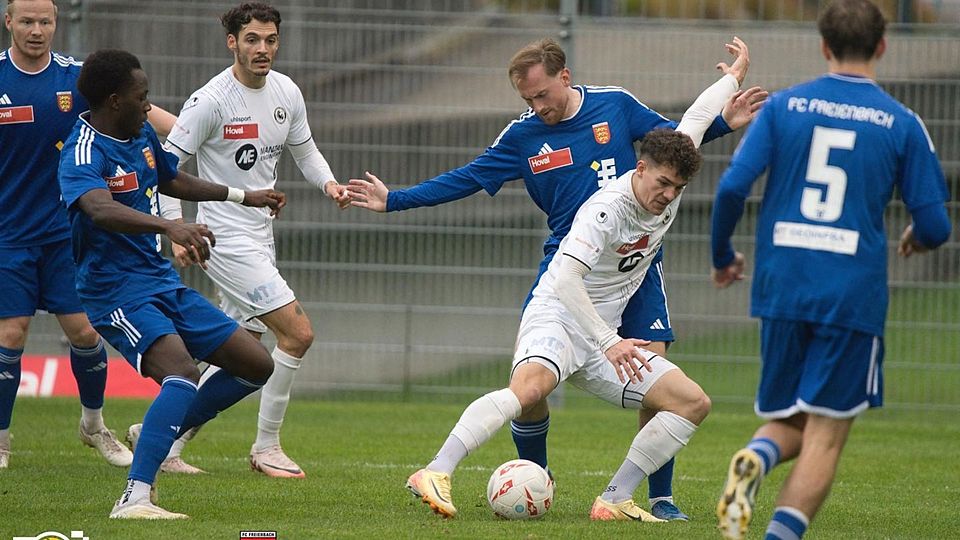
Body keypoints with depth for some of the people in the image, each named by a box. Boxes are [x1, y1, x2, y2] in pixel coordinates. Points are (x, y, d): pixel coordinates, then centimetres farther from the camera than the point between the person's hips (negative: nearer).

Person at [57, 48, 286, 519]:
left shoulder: (142, 136, 9)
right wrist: (170, 228, -58)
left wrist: (243, 196, 38)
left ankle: (160, 437, 20)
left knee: (257, 366, 9)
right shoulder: (84, 155, -21)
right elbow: (100, 208, -43)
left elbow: (171, 181, 30)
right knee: (182, 374, -33)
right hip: (118, 293, -9)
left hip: (165, 284, 9)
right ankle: (134, 498, -37)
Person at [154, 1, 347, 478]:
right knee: (298, 333, -14)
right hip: (228, 239, -8)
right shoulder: (211, 100, -15)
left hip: (260, 238, 8)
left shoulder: (287, 93, 5)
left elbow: (304, 151, 19)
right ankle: (266, 448, -1)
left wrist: (329, 183, -1)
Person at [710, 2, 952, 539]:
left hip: (781, 288, 2)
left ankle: (756, 458, -18)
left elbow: (732, 187, -3)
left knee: (788, 422, 15)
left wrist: (723, 256, 14)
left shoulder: (783, 106, 5)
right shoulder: (901, 124, 1)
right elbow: (935, 225, 1)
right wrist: (917, 239, 26)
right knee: (825, 434, 2)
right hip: (854, 295, -2)